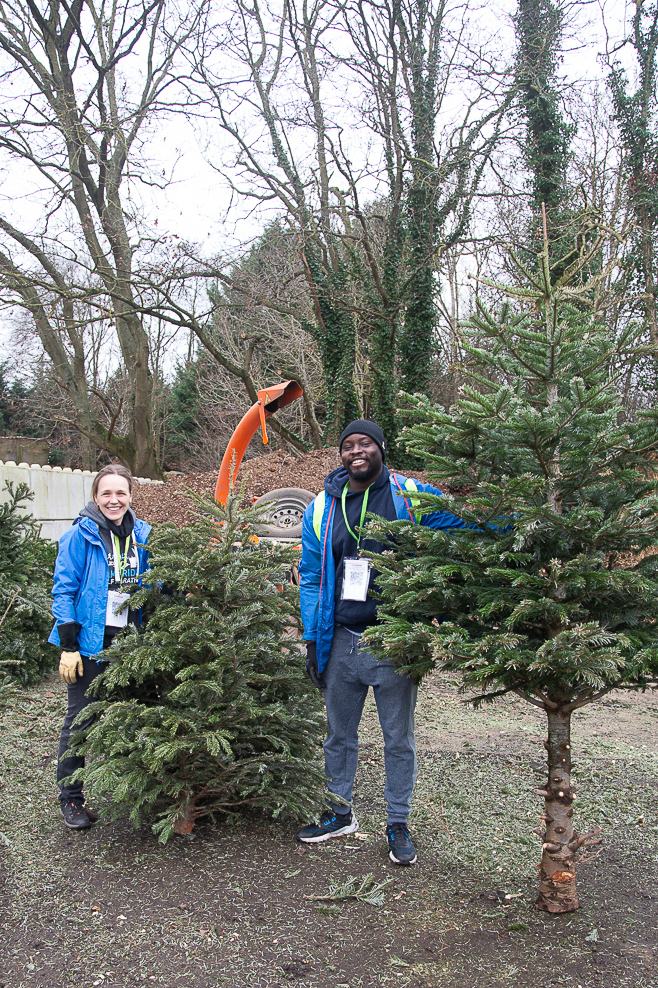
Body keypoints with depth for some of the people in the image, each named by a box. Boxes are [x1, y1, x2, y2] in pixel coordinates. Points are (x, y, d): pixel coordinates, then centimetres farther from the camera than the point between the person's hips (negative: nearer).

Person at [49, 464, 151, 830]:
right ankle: (71, 798, 14)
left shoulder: (142, 535, 5)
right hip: (90, 641, -5)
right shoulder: (81, 536, -10)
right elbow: (64, 591, -10)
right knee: (82, 717, 1)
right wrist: (68, 645, -15)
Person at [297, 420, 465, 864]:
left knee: (399, 738, 9)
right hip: (342, 640, 3)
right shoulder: (322, 508, 5)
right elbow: (312, 578, 9)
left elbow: (468, 526, -1)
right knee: (340, 734, 16)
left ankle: (399, 824, 26)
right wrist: (313, 640, 5)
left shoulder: (410, 496, -4)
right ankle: (340, 813, 35)